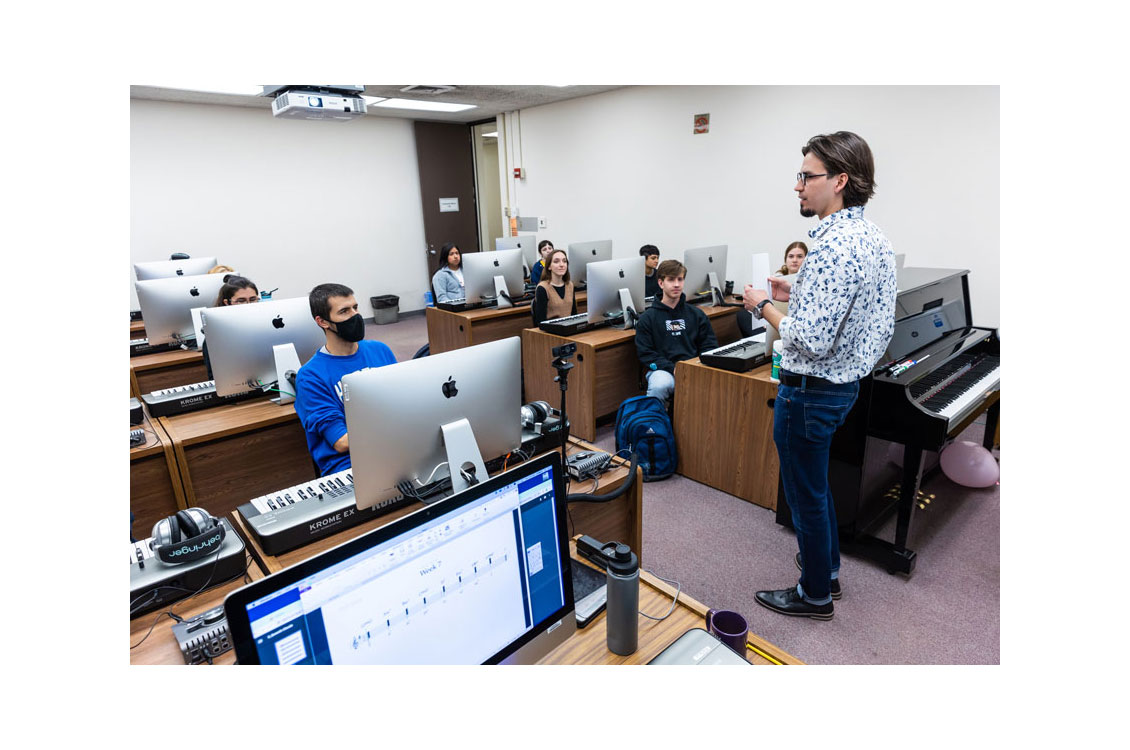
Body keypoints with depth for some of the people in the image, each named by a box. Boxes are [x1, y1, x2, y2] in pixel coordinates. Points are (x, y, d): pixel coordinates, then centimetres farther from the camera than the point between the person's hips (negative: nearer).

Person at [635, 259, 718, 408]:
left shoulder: (697, 314, 18)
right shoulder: (648, 318, 8)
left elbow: (710, 346, 15)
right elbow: (645, 354, 0)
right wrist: (673, 368, -14)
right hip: (662, 369, -2)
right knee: (661, 384, -38)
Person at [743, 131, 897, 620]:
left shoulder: (834, 246, -25)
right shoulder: (874, 238, 7)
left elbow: (812, 340, -29)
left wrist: (764, 306, -14)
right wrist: (797, 293, 11)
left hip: (811, 391, -10)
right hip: (845, 382, 10)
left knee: (806, 495, 8)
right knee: (817, 486, 25)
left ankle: (815, 595, 28)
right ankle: (827, 570, 44)